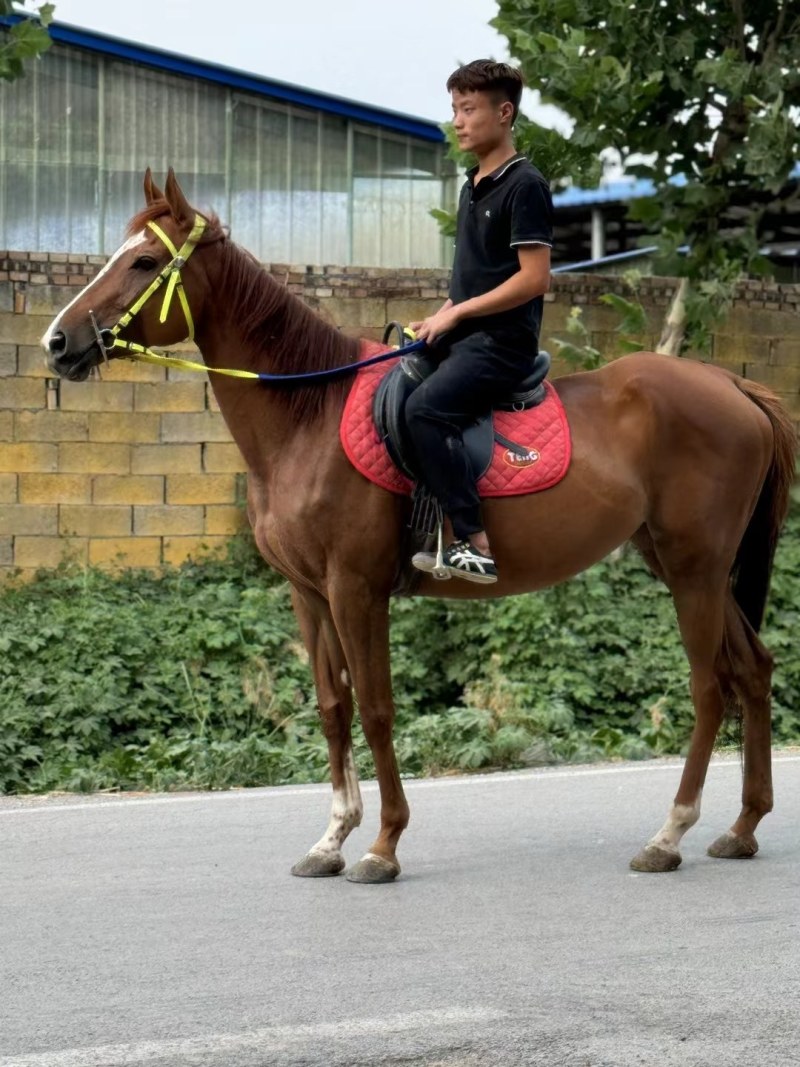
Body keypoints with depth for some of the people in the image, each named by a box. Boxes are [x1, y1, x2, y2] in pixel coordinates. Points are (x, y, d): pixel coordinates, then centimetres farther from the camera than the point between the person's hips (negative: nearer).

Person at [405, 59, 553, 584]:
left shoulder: (524, 186, -10)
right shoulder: (474, 186, 18)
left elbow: (534, 277, -17)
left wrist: (456, 312, -14)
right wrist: (440, 319, 8)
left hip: (502, 340, -10)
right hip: (462, 337, 10)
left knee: (426, 407, -30)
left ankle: (476, 545, -31)